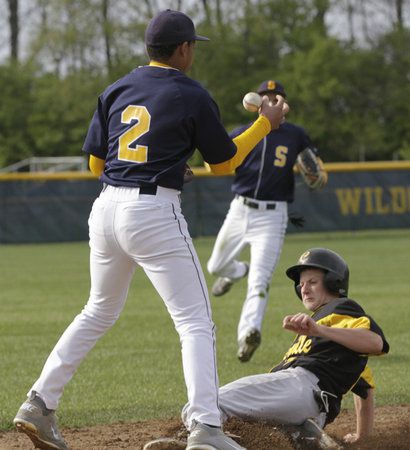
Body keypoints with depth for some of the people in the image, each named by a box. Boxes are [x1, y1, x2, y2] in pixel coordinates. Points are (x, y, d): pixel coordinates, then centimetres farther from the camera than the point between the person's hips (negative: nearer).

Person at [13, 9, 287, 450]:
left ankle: (39, 405, 20)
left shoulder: (115, 91, 11)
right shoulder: (192, 96, -3)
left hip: (107, 209, 6)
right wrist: (265, 124, 18)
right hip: (155, 213, -6)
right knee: (196, 322, -4)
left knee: (99, 311, 23)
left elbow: (95, 162, 15)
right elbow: (224, 162, 6)